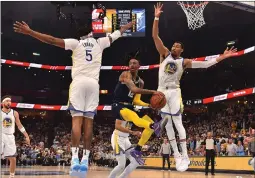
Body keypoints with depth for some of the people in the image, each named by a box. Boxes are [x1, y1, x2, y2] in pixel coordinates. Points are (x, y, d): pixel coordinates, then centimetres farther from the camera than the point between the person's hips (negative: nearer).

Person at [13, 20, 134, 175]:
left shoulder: (76, 43, 9)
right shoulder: (100, 42, 16)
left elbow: (51, 40, 1)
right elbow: (117, 33, 33)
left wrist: (29, 32, 3)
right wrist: (129, 26, 52)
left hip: (79, 82, -2)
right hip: (93, 84, 2)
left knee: (77, 119, -8)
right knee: (89, 121, 1)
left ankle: (75, 158, -20)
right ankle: (85, 159, -3)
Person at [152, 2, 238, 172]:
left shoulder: (184, 62, 1)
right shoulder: (165, 54, 5)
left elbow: (205, 64, -2)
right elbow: (155, 36, -3)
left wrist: (222, 57, -10)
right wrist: (156, 18, -13)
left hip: (174, 92, -3)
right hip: (161, 91, 3)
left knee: (177, 122, -9)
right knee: (167, 123, 5)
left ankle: (185, 156, -8)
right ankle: (176, 155, 13)